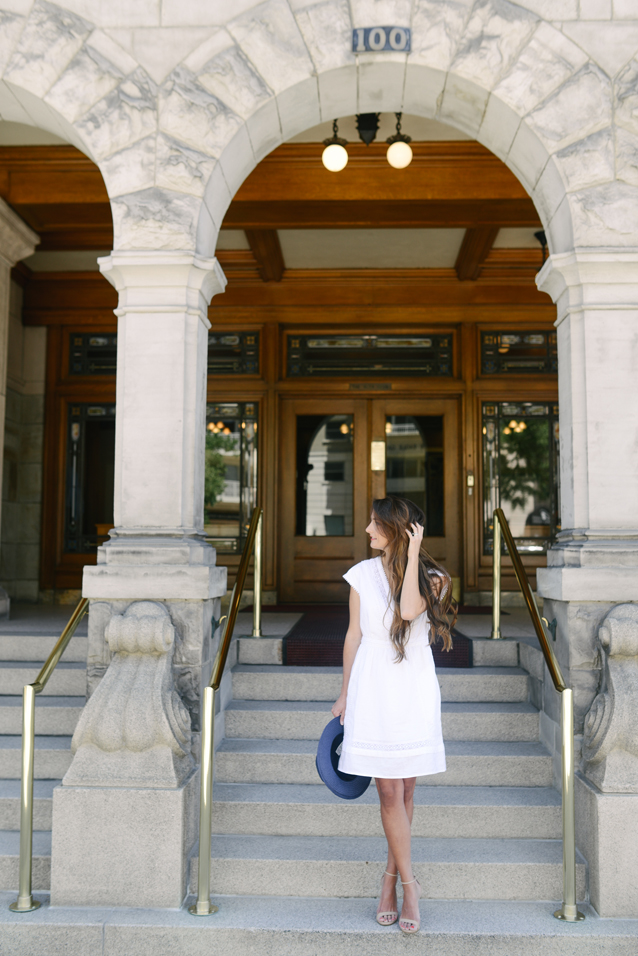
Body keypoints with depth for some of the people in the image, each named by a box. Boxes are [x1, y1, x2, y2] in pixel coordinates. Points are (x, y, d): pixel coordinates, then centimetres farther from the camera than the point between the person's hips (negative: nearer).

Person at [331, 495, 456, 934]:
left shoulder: (431, 578, -2)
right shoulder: (363, 574, 3)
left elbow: (408, 610, -23)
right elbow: (354, 635, 10)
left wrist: (412, 553, -17)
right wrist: (345, 694, 13)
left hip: (415, 689, 0)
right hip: (374, 688, 0)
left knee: (406, 788, 8)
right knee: (389, 789, -2)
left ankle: (392, 872, 25)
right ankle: (410, 884, 8)